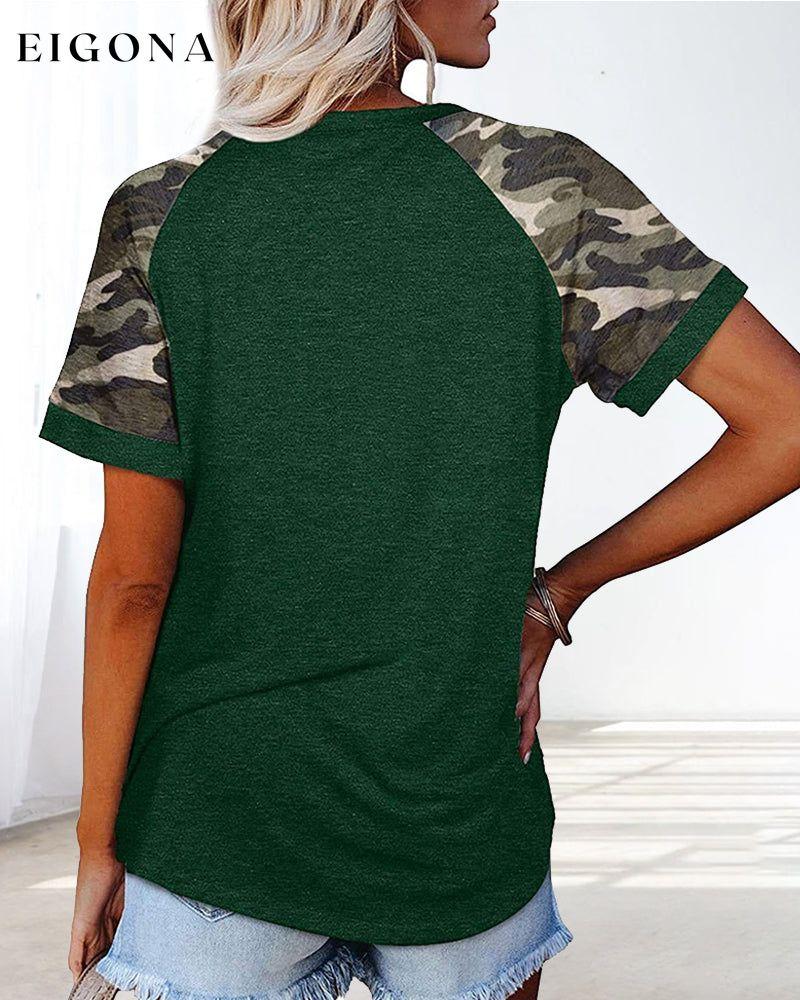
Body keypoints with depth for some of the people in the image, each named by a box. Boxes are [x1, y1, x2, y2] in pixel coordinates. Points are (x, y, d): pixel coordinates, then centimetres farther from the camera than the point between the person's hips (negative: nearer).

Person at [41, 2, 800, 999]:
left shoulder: (160, 214, -9)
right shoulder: (546, 186, -10)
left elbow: (134, 575, -9)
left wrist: (97, 842, 3)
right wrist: (554, 593, -1)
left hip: (215, 825, 0)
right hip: (460, 825, 0)